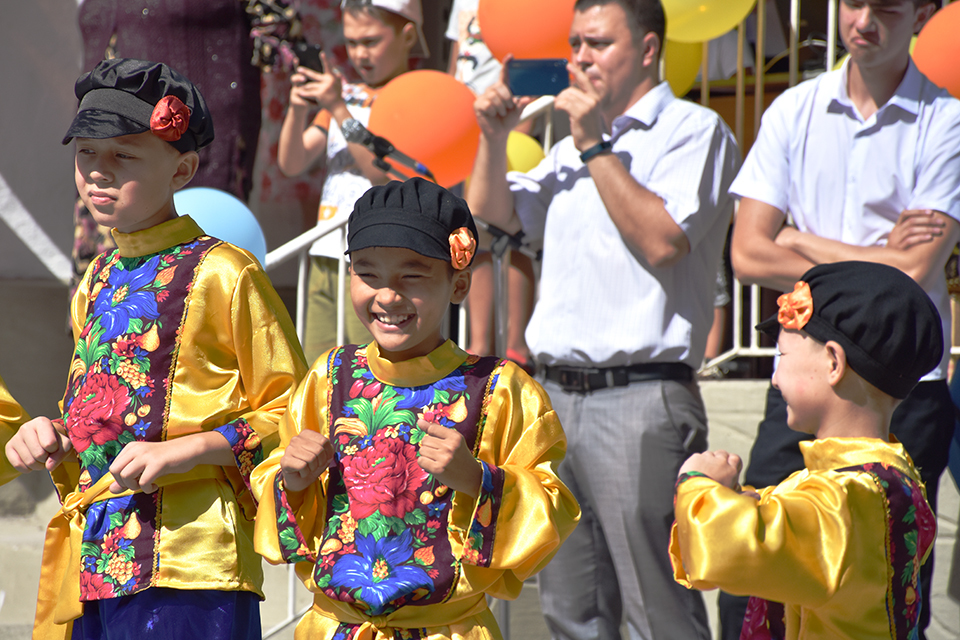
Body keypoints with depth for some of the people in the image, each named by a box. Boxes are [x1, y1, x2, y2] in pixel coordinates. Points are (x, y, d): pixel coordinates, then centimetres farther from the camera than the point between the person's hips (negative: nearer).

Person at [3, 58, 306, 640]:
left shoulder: (222, 273, -4)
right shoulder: (97, 282, 19)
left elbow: (292, 411, -4)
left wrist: (188, 449, -15)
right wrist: (53, 437, 10)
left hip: (187, 562, -7)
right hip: (92, 555, 7)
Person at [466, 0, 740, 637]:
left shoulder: (693, 130, -3)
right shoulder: (575, 144, 21)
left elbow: (662, 240, -16)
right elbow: (494, 213, 22)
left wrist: (596, 145, -12)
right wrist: (494, 136, 5)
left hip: (642, 398, -8)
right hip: (560, 394, 8)